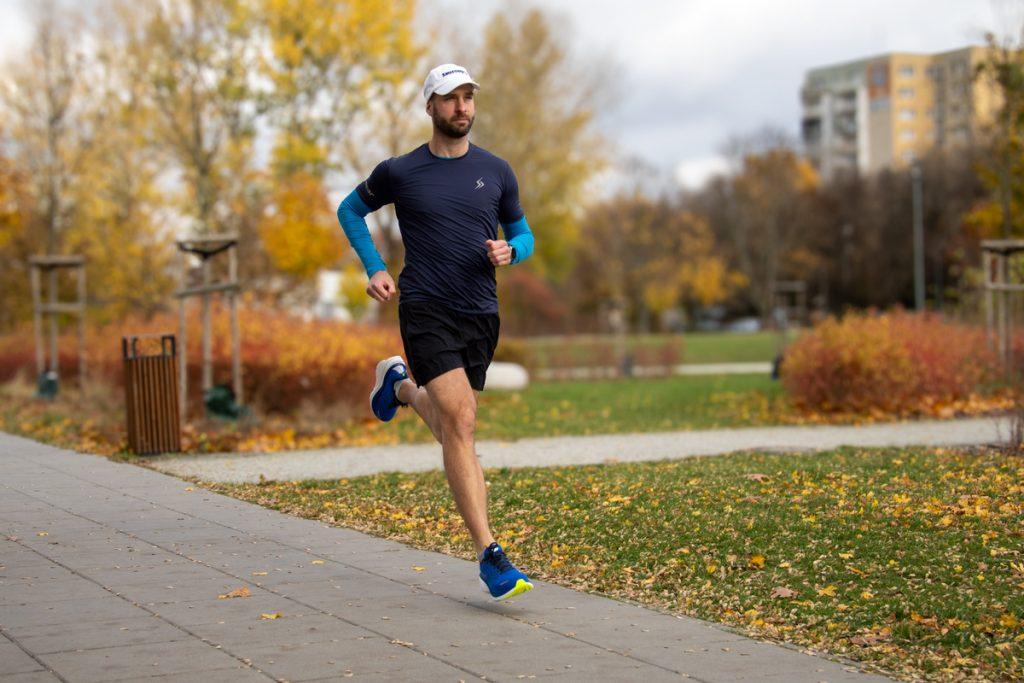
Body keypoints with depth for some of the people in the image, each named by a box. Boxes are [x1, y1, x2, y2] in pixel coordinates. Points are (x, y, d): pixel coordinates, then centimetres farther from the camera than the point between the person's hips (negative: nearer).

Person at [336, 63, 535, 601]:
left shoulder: (496, 172, 7)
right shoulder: (399, 172, 1)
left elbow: (523, 235, 18)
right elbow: (350, 210, 17)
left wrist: (509, 252, -6)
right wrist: (375, 270, 5)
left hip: (481, 314, 4)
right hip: (426, 312, -4)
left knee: (450, 425, 15)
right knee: (461, 424, -17)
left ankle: (399, 385, 49)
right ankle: (489, 556, -18)